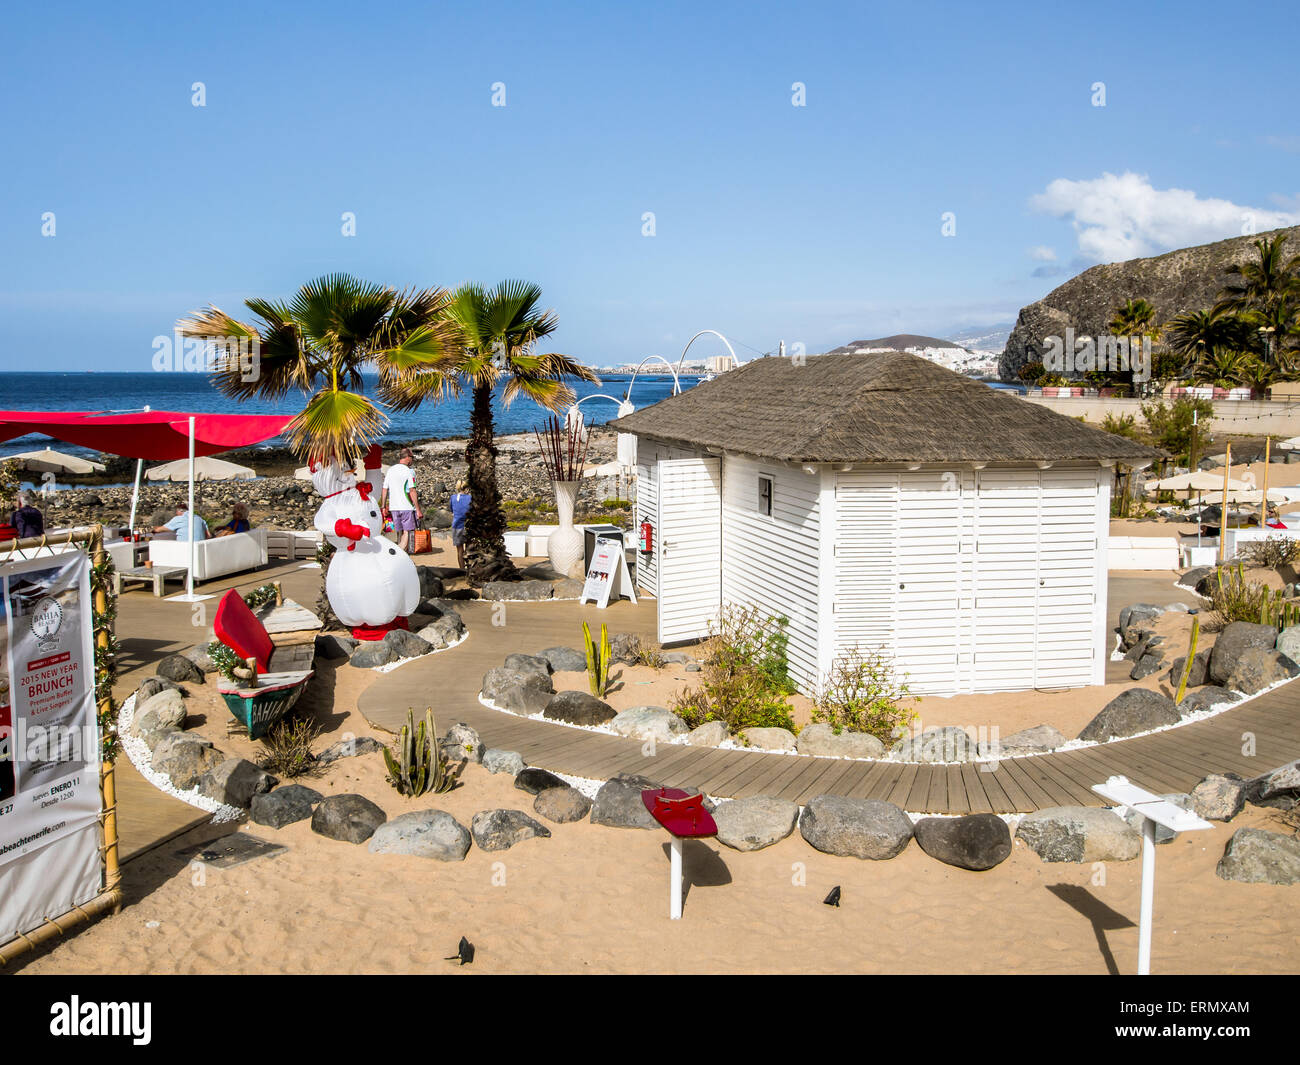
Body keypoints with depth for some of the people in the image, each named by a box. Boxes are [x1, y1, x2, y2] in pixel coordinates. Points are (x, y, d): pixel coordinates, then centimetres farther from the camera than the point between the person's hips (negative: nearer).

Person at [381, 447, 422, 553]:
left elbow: (385, 489, 11)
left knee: (400, 533, 12)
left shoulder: (390, 470, 11)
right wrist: (418, 510, -12)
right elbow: (412, 492, -14)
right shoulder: (409, 471, -9)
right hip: (407, 507, -6)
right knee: (407, 533, -5)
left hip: (394, 507, 6)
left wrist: (383, 507, 17)